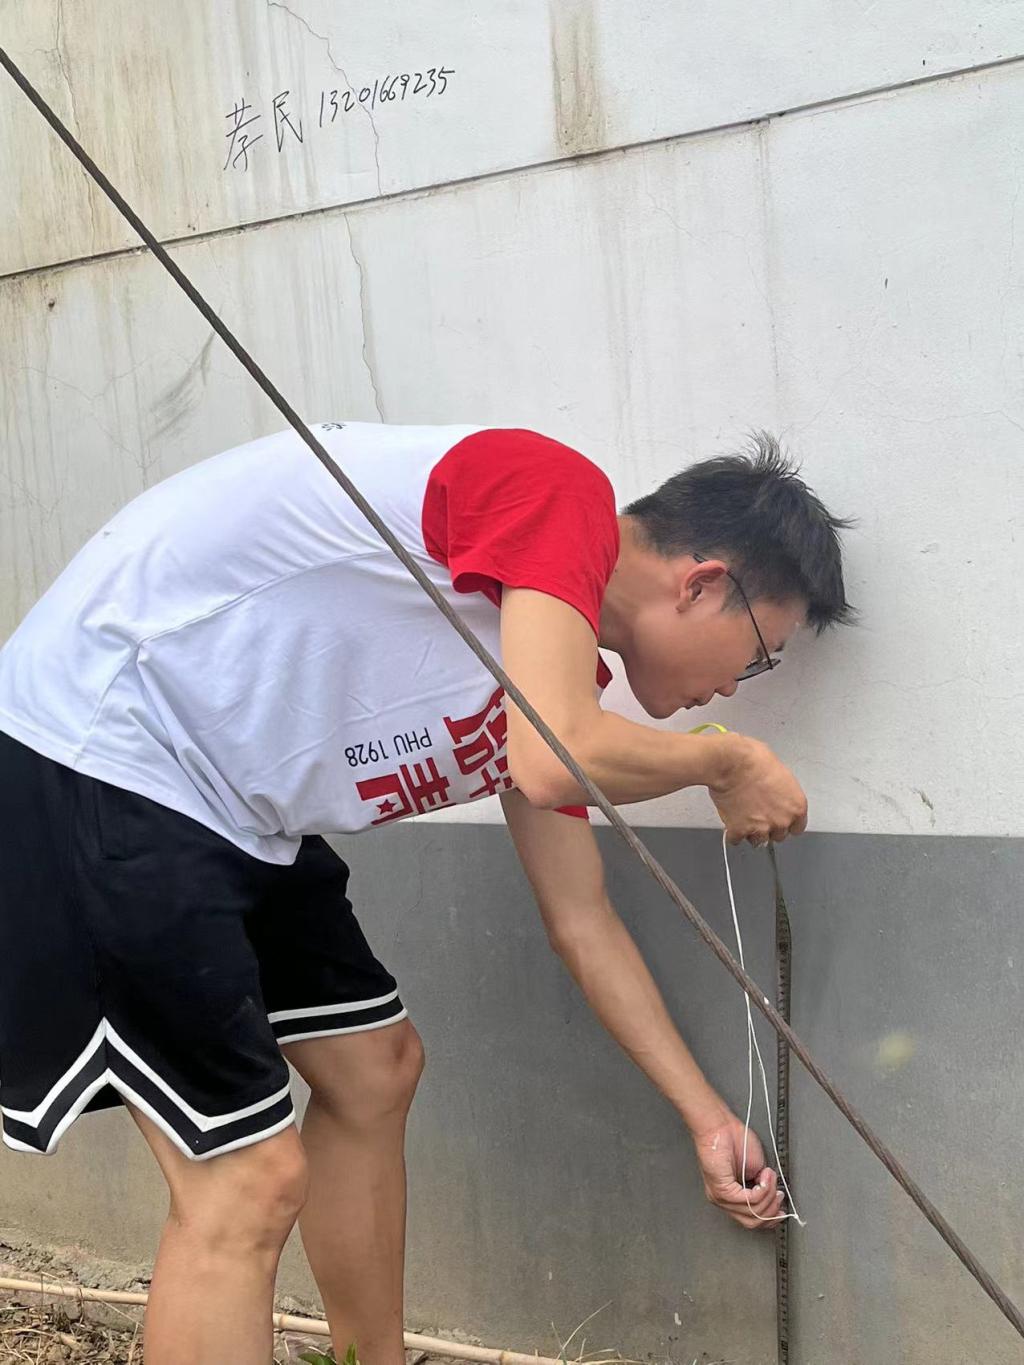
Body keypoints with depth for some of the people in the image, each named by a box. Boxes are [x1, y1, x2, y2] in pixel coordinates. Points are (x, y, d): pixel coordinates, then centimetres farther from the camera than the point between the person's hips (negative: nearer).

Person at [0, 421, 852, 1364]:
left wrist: (708, 1118, 20)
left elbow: (582, 923, 16)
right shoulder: (558, 487, -16)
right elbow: (555, 765, -30)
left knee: (374, 1072, 18)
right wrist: (725, 763, -9)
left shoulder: (555, 683, 9)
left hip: (219, 807, 10)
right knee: (251, 1175, -9)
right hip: (88, 756, -10)